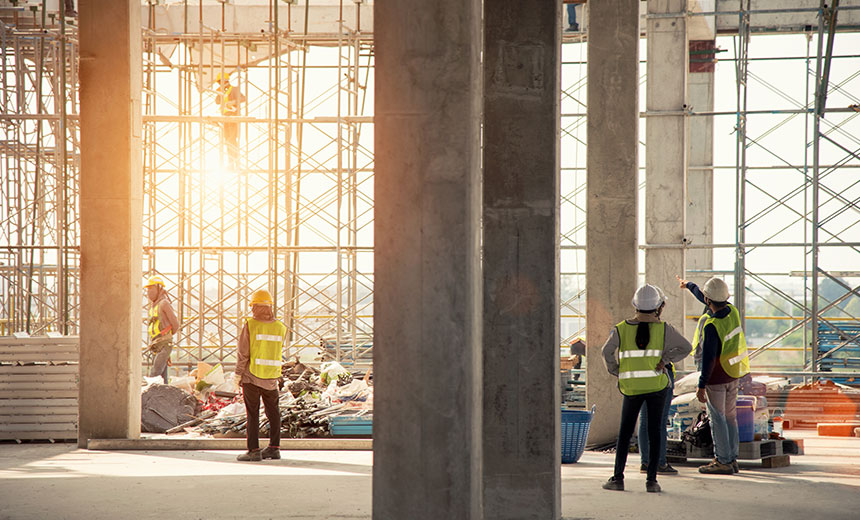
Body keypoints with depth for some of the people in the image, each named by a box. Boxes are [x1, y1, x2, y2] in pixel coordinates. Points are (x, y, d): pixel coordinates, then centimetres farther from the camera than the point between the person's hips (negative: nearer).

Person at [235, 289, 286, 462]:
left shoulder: (250, 325, -9)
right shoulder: (279, 327, 3)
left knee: (252, 413, -1)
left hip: (251, 376, -4)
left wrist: (238, 373, -3)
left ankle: (254, 450, -3)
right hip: (271, 376, 4)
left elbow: (243, 352, -10)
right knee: (273, 412, 13)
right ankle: (274, 447, 17)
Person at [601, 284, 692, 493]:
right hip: (657, 385, -1)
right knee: (654, 431, 5)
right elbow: (686, 347, -6)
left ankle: (618, 478, 8)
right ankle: (651, 480, 2)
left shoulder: (621, 329, -2)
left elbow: (607, 352, -7)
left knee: (625, 433, 11)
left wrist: (617, 372, 4)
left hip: (631, 388, 1)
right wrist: (665, 359, -1)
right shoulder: (663, 328, -4)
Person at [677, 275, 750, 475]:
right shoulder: (731, 311, -1)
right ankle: (731, 460, 20)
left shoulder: (711, 325, -25)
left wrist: (701, 385, -18)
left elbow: (708, 357, -24)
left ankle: (723, 462, 4)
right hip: (733, 374, 8)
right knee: (730, 417, 14)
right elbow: (706, 299, 19)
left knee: (717, 419, 0)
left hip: (716, 376, -8)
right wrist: (689, 285, 35)